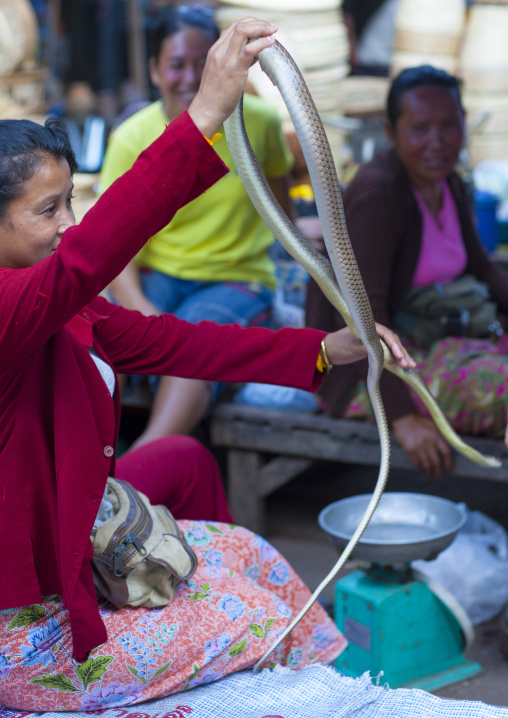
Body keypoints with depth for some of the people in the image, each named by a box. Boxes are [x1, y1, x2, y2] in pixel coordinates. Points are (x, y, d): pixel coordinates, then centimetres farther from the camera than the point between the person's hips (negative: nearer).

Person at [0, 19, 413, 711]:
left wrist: (324, 348, -5)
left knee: (241, 552, 13)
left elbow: (172, 341, 2)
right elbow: (84, 259, -44)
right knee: (243, 625, 0)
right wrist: (205, 115, -48)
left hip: (75, 546, 9)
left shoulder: (63, 309, 4)